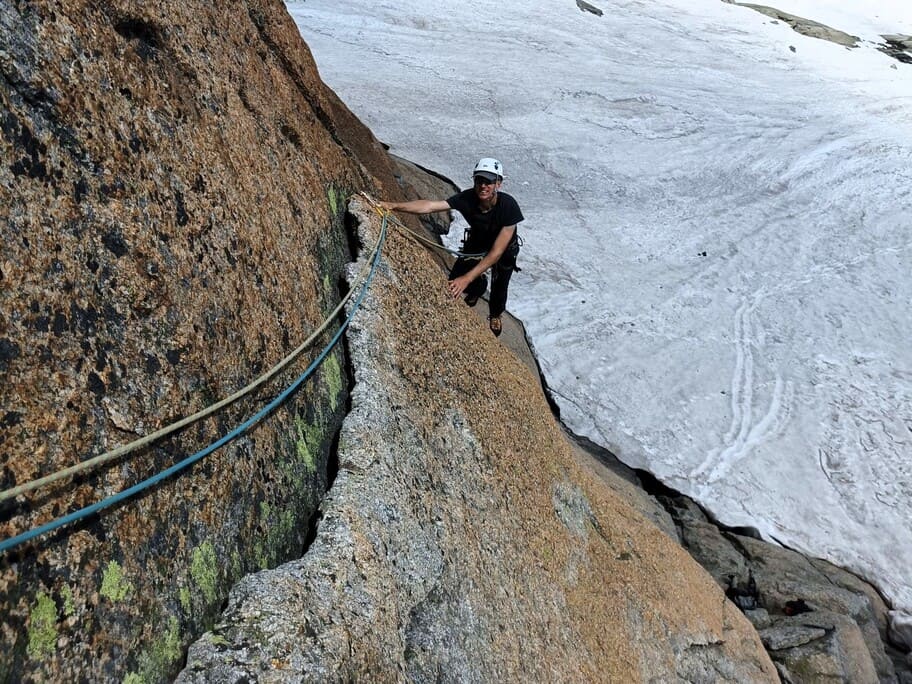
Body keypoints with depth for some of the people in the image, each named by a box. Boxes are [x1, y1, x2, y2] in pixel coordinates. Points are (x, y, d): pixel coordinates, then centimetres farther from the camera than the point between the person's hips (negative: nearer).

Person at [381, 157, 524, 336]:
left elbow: (496, 252, -40)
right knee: (455, 280, -5)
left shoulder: (509, 206, -40)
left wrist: (467, 278, -47)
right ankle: (478, 286, 34)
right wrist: (394, 205, -57)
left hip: (505, 247, -2)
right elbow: (429, 206, -43)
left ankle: (495, 315, 43)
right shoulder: (467, 198, -33)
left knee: (499, 287, 3)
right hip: (477, 241, 2)